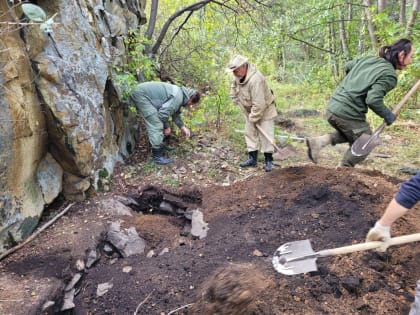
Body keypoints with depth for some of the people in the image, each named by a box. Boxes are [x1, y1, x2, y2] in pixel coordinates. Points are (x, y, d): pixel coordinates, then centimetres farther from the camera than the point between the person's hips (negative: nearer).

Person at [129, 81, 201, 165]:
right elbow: (163, 113, -19)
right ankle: (157, 156, -4)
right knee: (156, 125, -11)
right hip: (141, 95, -11)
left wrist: (183, 127, 19)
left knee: (156, 123, 20)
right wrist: (167, 127, -3)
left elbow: (175, 113, 23)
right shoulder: (178, 98, -19)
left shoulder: (179, 93, 13)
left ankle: (158, 146, 34)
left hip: (140, 92, 11)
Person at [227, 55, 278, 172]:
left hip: (265, 110, -8)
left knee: (266, 135, -5)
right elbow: (234, 90, 12)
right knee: (250, 133, 8)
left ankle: (268, 160, 5)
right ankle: (252, 158, 17)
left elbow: (259, 104, -34)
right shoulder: (238, 76, -8)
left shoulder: (255, 80, -35)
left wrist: (253, 118, -23)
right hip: (250, 111, 8)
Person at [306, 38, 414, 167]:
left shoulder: (368, 59, 11)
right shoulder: (389, 75, -10)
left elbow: (348, 66, 28)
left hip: (332, 108, 7)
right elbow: (373, 100, -21)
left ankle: (319, 141, 7)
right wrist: (387, 115, -5)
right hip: (348, 115, -7)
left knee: (350, 135, 30)